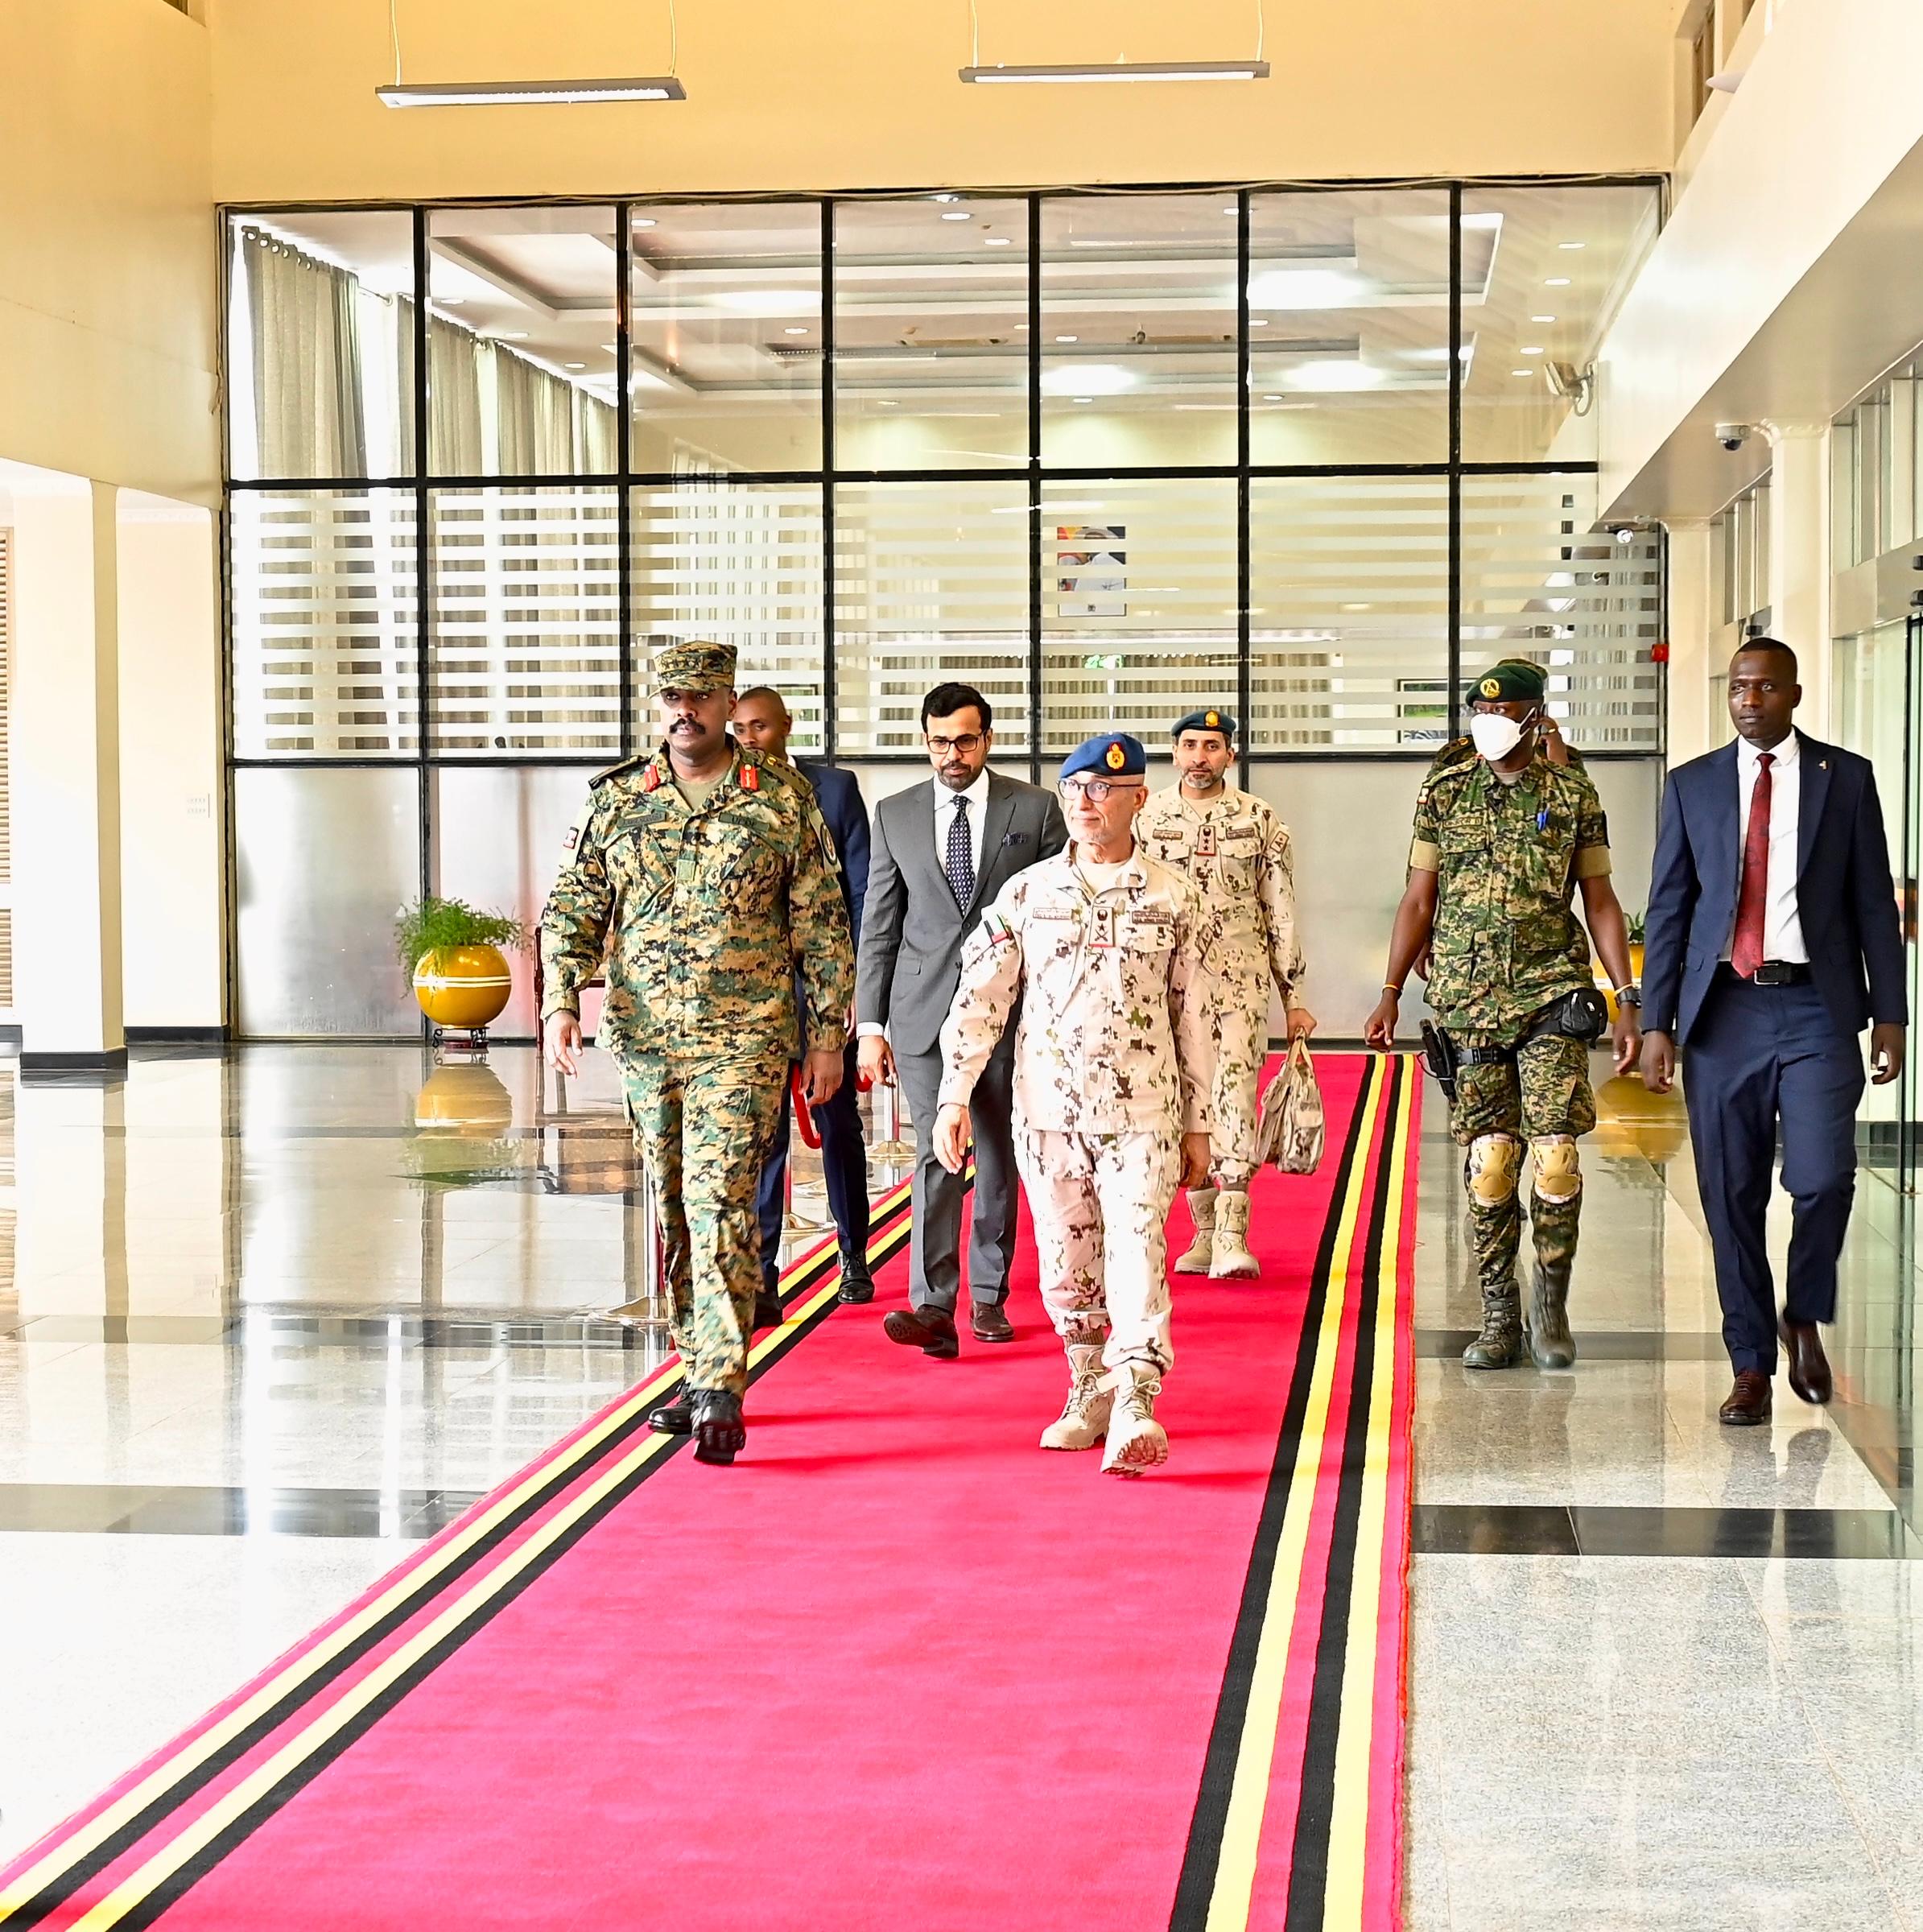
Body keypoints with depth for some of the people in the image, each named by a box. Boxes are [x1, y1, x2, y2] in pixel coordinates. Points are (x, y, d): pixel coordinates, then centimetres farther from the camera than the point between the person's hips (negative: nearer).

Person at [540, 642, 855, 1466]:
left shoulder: (783, 802, 1)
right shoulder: (615, 801, 7)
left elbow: (822, 924, 4)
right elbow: (571, 909, 7)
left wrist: (828, 1031, 1)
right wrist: (560, 1002, -7)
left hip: (743, 1039, -4)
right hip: (642, 1035, 4)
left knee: (720, 1202, -13)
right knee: (673, 1207, 11)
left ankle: (721, 1390, -13)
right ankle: (699, 1370, 22)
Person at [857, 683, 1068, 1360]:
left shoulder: (1035, 810, 3)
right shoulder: (895, 815, 7)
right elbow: (878, 927, 8)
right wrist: (871, 1026, 3)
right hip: (923, 1011, 0)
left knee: (998, 1157, 8)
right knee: (936, 1152, -11)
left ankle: (988, 1297, 20)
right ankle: (932, 1309, -17)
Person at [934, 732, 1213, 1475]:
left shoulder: (1173, 899, 3)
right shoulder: (1027, 894, 5)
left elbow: (1195, 1015, 8)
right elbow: (979, 996, 4)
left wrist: (1198, 1126, 8)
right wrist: (954, 1097, -4)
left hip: (1141, 1112, -2)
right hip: (1046, 1112, 2)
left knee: (1137, 1248, -14)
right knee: (1065, 1263, 8)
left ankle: (1134, 1406, -21)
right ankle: (1090, 1393, 24)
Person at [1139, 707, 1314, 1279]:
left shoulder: (1259, 819, 4)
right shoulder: (1146, 818, 6)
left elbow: (1281, 914, 6)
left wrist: (1295, 999, 5)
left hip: (1240, 978, -2)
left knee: (1234, 1093, -14)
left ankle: (1232, 1235, -16)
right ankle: (1204, 1231, 15)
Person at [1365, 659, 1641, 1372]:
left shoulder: (1573, 792, 5)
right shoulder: (1444, 791, 8)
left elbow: (1599, 902, 7)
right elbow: (1419, 899, 12)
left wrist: (1628, 1001, 1)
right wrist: (1391, 992, 9)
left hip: (1552, 995, -1)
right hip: (1469, 1001, 1)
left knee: (1556, 1155, -10)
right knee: (1489, 1160, 0)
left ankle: (1550, 1306, 8)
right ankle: (1499, 1319, 10)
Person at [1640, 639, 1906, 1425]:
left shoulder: (1845, 778, 6)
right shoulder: (1692, 785, 9)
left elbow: (1874, 901, 6)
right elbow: (1668, 909, 8)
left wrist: (1889, 1012, 1)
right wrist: (1657, 1022, 1)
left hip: (1816, 1009, -1)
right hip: (1725, 1010, 1)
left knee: (1823, 1180, -12)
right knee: (1732, 1199, 2)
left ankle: (1804, 1317, 17)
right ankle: (1751, 1366, 13)